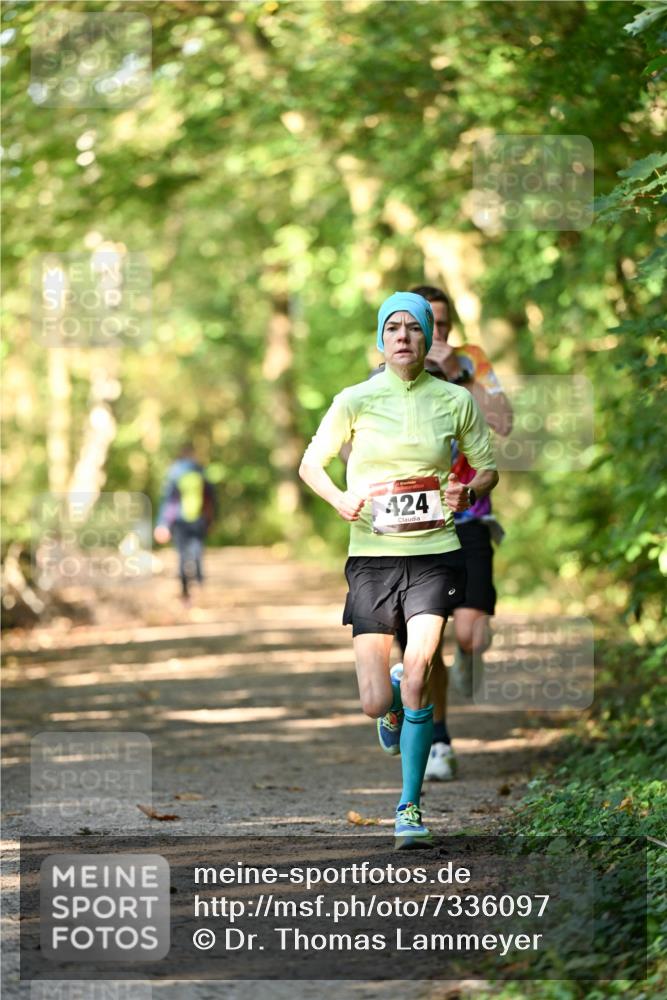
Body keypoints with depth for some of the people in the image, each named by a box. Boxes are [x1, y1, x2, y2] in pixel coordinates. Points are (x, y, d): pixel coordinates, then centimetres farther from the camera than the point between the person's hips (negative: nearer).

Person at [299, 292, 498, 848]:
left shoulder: (456, 400, 3)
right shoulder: (355, 400, 1)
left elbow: (488, 469, 14)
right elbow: (311, 464, 10)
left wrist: (467, 492, -9)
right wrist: (340, 499, -9)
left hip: (434, 555, 0)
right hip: (371, 556, 1)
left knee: (417, 673, -20)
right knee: (376, 703, -4)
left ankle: (410, 807, -4)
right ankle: (393, 706, 37)